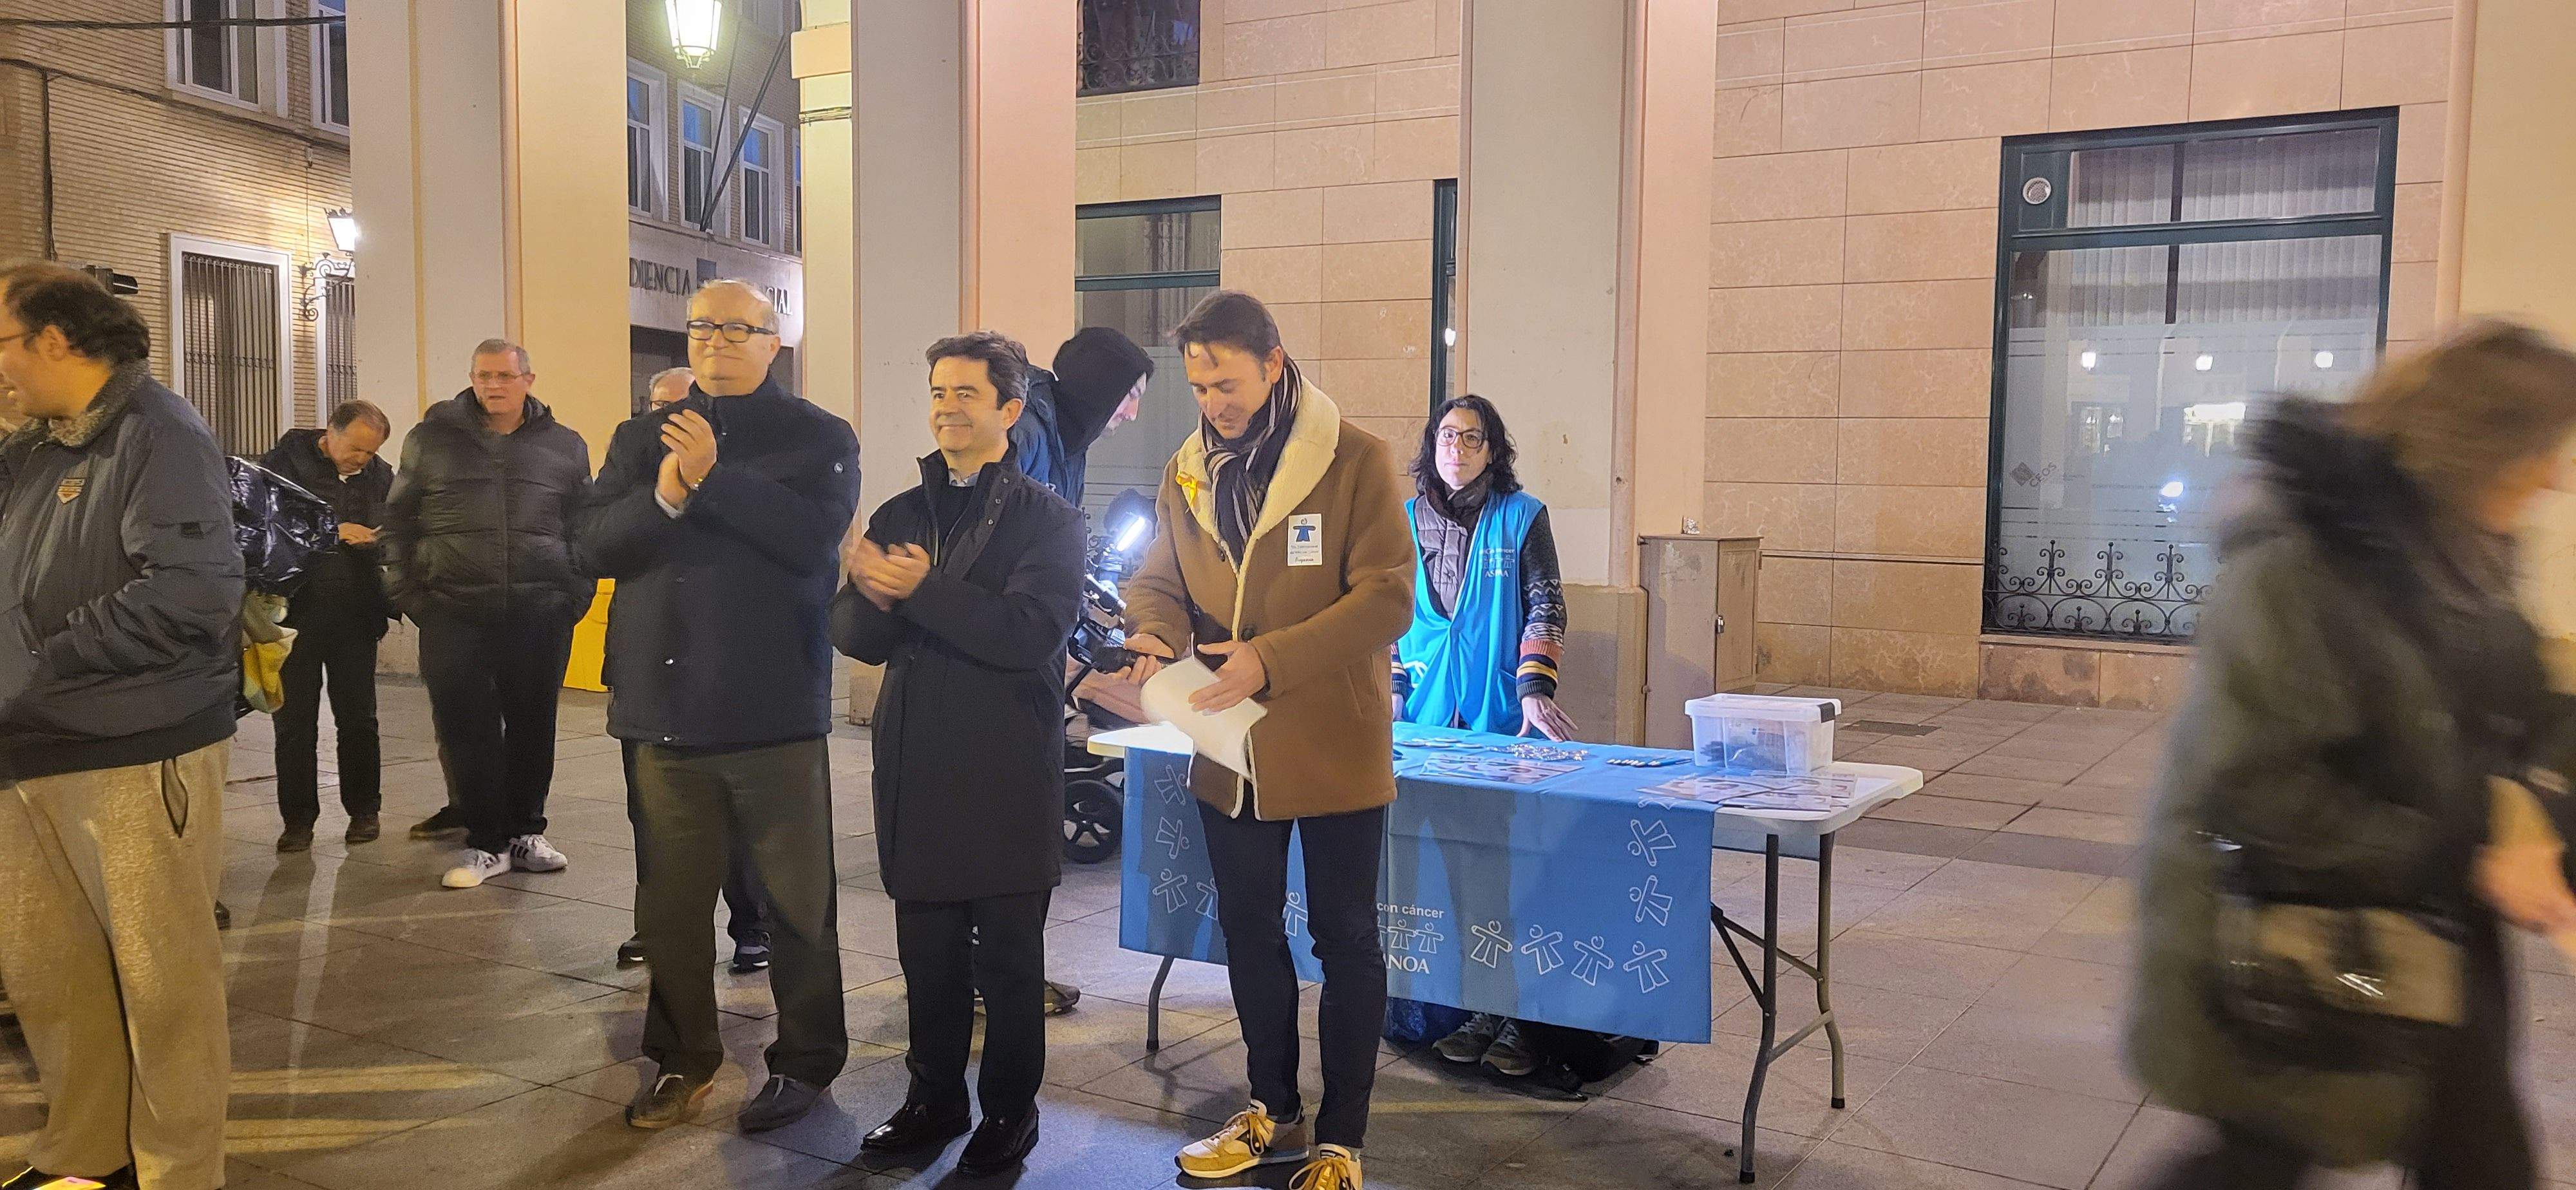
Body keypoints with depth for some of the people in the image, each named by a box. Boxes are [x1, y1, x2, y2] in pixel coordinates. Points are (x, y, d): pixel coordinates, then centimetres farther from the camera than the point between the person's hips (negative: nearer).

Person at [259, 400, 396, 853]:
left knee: (358, 719, 8)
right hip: (296, 613, -2)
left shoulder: (380, 476, 7)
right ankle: (299, 819, 14)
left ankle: (364, 811, 20)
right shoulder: (284, 463, -3)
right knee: (295, 723, 5)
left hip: (356, 616, 2)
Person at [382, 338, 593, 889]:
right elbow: (398, 522, 10)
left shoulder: (564, 446, 8)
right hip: (454, 613, 0)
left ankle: (525, 833, 21)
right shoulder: (432, 439, 7)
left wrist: (576, 593, 4)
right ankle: (483, 842, 10)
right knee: (465, 728, 0)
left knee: (532, 726, 7)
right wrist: (408, 592, 2)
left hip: (539, 614, 1)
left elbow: (585, 527, 13)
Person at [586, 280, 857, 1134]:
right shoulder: (643, 438, 14)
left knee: (796, 899, 4)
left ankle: (806, 1061, 19)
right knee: (669, 899, 12)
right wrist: (664, 496, -18)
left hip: (774, 707, -4)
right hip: (665, 703, 4)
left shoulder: (817, 438, 1)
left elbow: (812, 534, -16)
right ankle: (683, 1058, 28)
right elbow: (602, 542, 0)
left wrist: (712, 478, -19)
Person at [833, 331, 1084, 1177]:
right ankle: (935, 1097, 29)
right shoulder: (900, 515, 13)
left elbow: (1033, 631, -19)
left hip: (1008, 776, -4)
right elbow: (853, 635, 5)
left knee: (1008, 957, 6)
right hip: (917, 768, 5)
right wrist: (874, 595, -17)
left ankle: (1011, 1110, 21)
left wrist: (923, 590, -21)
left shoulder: (1047, 519, -3)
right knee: (927, 953, 12)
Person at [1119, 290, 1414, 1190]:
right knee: (1248, 928, 17)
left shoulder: (1355, 459, -11)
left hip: (1334, 746, -5)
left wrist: (1270, 659, -25)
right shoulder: (1187, 471, 5)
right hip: (1230, 747, 6)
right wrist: (1155, 637, -14)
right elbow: (1160, 583, 11)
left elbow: (1387, 596, -17)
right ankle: (1274, 1114, 35)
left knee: (1344, 937, 5)